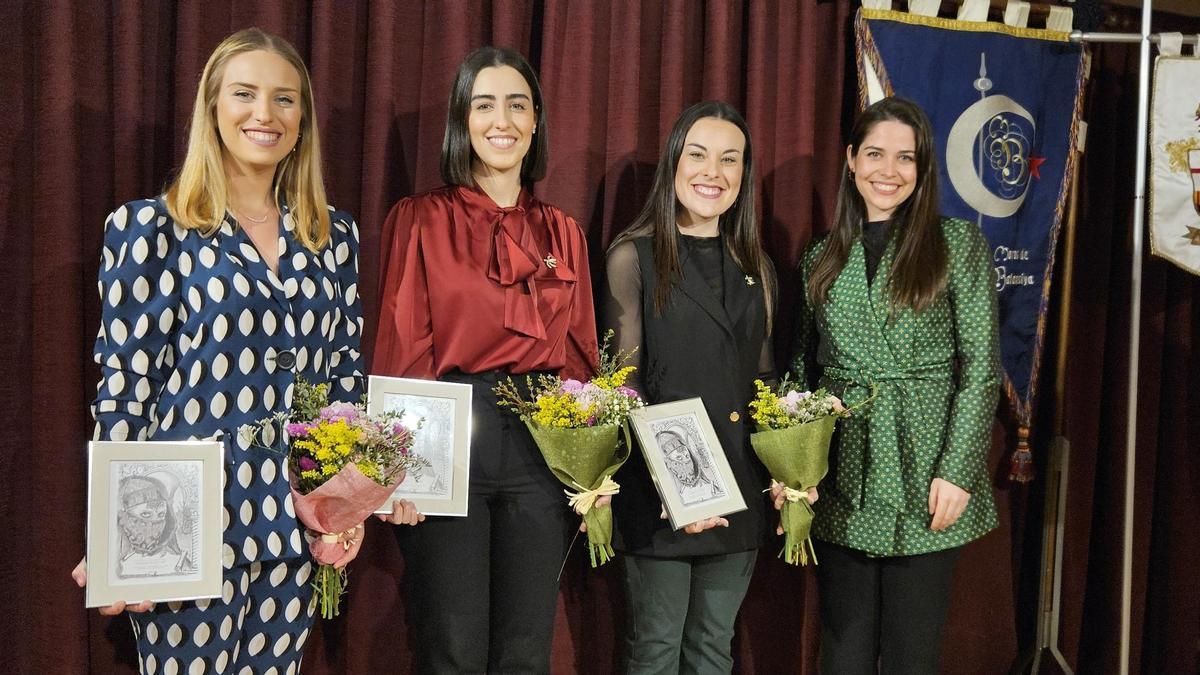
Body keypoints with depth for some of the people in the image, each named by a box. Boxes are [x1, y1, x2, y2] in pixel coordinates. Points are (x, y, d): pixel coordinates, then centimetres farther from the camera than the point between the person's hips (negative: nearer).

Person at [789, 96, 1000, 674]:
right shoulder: (821, 257, 10)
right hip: (842, 486, 3)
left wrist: (958, 472, -11)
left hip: (923, 480, -3)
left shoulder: (958, 244, 0)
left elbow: (982, 366, -4)